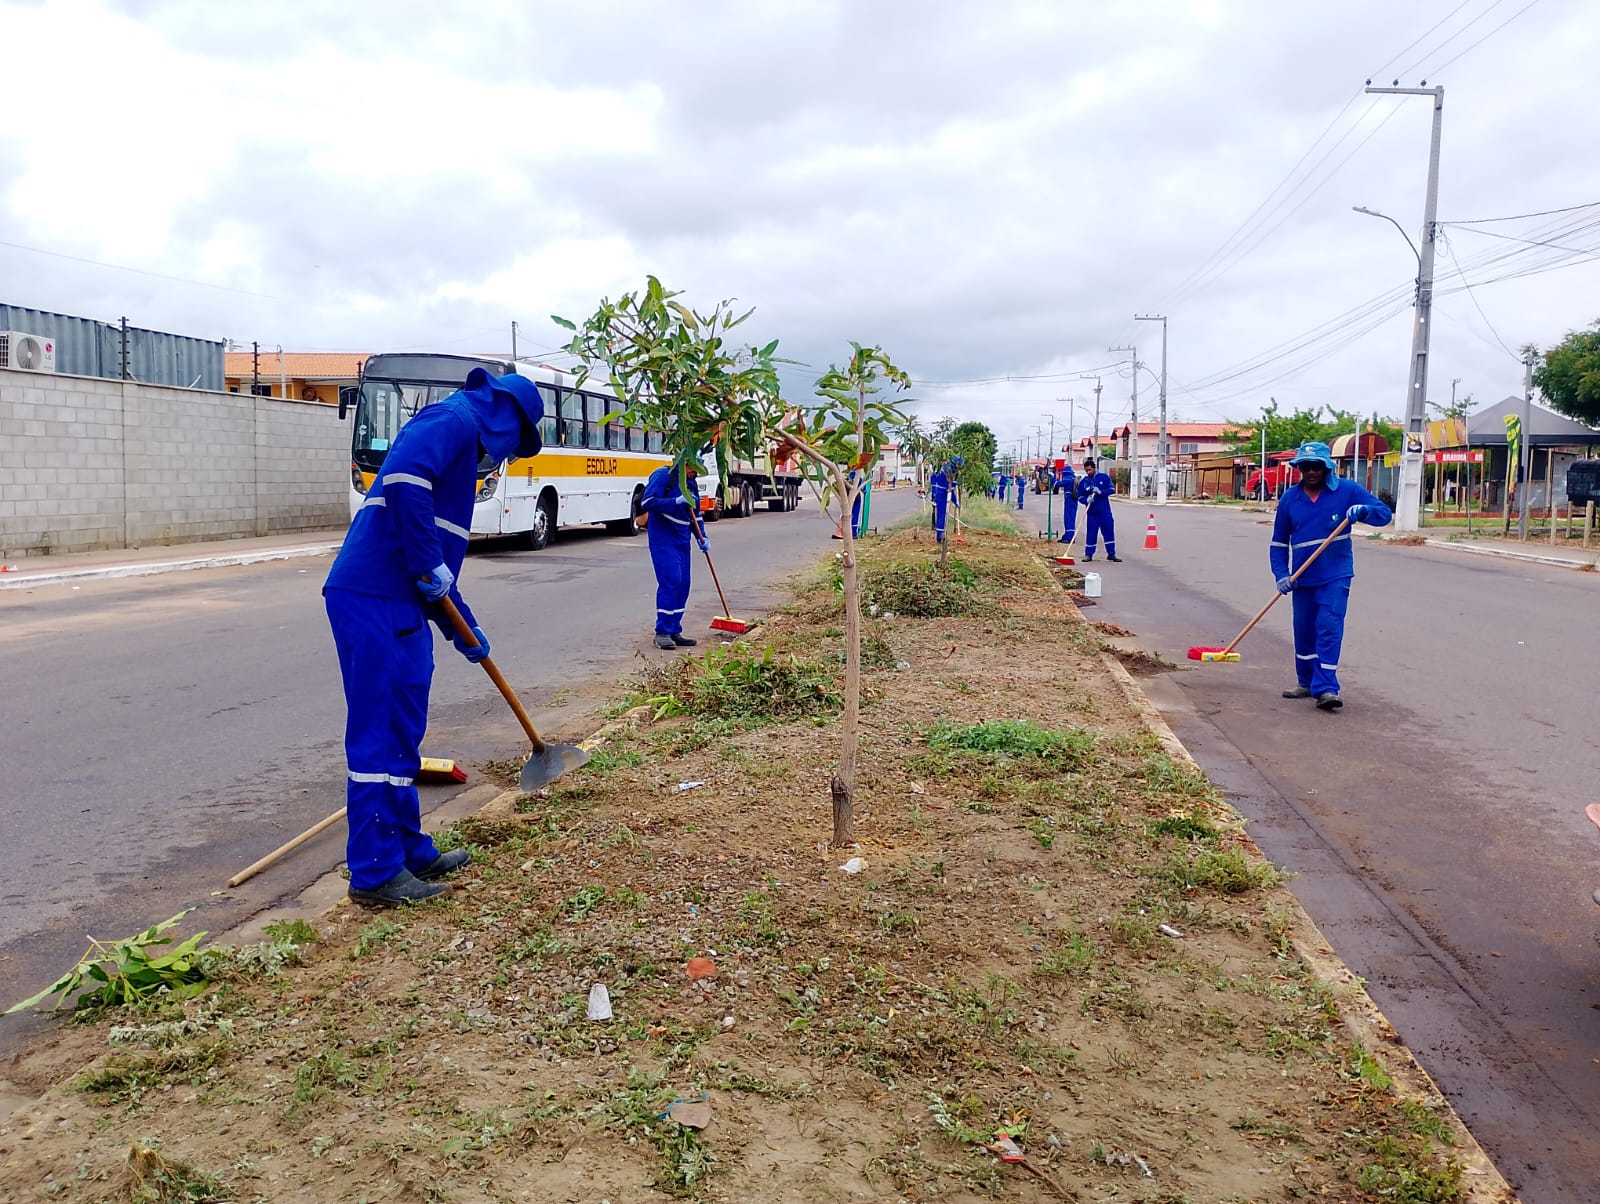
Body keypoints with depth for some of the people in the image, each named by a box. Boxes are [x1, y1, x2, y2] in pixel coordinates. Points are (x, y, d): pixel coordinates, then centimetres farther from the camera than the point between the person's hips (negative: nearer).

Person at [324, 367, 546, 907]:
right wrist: (429, 564, -19)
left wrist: (464, 629, 32)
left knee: (401, 733, 15)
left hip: (397, 602, 10)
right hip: (374, 598, -10)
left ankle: (410, 851, 26)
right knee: (380, 732, -4)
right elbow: (403, 474, -25)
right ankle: (376, 874, 4)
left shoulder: (461, 442, 26)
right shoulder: (454, 419, -3)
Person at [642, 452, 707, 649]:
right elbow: (647, 502, -19)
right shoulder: (663, 476, -10)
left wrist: (702, 537, 7)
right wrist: (676, 502, -24)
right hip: (663, 539, -8)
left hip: (682, 540, 8)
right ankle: (662, 631, -8)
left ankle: (674, 631, 12)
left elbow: (695, 514, 21)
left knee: (683, 584, 5)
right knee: (670, 581, -15)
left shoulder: (690, 483, 14)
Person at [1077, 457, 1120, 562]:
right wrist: (1086, 500, -20)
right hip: (1091, 512, 0)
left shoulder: (1103, 477, 0)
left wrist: (1101, 492, -19)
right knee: (1091, 533, 0)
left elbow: (1112, 489, -3)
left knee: (1109, 530, 2)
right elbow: (1080, 497, 2)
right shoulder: (1083, 481, 0)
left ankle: (1111, 554, 11)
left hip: (1105, 510, 1)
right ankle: (1088, 554, 11)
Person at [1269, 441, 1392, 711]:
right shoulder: (1289, 498, 2)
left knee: (1329, 629, -12)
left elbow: (1385, 514, -2)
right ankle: (1307, 682, 28)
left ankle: (1326, 688, -13)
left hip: (1335, 577, -3)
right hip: (1303, 579, 3)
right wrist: (1281, 575, -5)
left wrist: (1363, 510, -24)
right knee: (1304, 631, 11)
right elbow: (1279, 543, 8)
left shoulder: (1347, 491, -3)